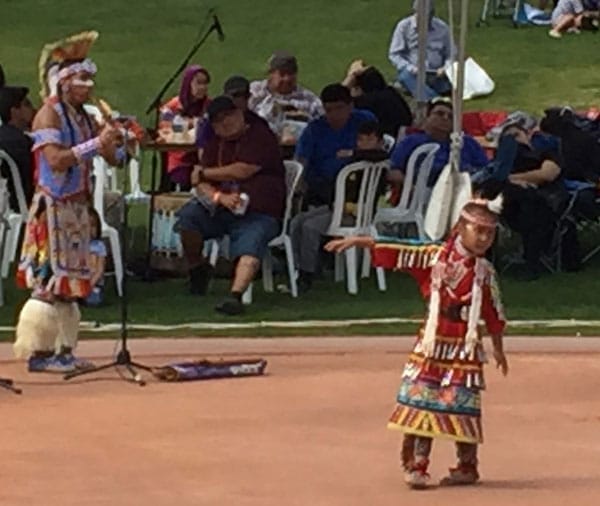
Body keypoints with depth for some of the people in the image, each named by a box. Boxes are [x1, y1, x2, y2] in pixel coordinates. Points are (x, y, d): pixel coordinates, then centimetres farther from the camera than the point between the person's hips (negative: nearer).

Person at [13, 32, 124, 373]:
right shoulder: (50, 114, -10)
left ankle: (63, 350, 13)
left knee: (69, 284, 9)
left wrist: (118, 143, -4)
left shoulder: (85, 118, 14)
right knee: (49, 281, -10)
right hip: (53, 207, -8)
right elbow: (56, 160, -22)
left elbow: (113, 159, 17)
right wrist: (96, 144, -23)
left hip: (77, 208, 8)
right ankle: (39, 353, -8)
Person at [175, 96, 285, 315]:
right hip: (220, 211, 5)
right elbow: (202, 186, 9)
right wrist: (220, 197, -15)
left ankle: (236, 295, -58)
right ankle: (197, 268, -2)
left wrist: (204, 173, 5)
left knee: (249, 248, -34)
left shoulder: (260, 136, 2)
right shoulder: (215, 145, 19)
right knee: (188, 214, -24)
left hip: (259, 214, -5)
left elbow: (242, 171, -10)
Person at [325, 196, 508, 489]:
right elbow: (394, 251, -6)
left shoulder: (484, 272, 1)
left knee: (463, 407, 3)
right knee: (421, 402, 1)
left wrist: (498, 349, 14)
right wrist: (357, 242, -13)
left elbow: (494, 315, 9)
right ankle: (416, 466, 8)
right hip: (431, 344, 0)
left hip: (465, 349, 0)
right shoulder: (434, 256, -3)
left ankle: (467, 467, 17)